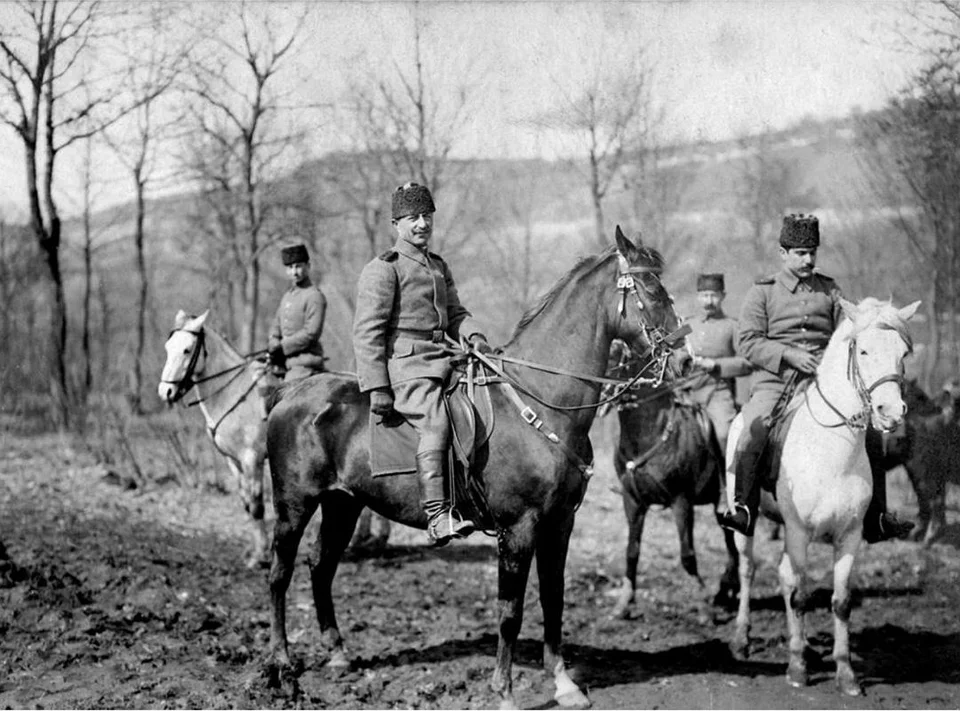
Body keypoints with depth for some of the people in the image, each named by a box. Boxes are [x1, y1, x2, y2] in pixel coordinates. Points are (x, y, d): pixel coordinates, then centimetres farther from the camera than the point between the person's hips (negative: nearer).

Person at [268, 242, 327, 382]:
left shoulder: (314, 296, -9)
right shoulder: (287, 295, 18)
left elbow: (311, 333, -17)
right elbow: (277, 327, 21)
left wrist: (281, 347, -15)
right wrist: (273, 345, -1)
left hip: (305, 363, -8)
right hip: (288, 362, 8)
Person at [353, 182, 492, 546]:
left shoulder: (439, 266, 22)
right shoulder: (382, 269, -4)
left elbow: (455, 313, 25)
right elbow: (367, 331, -9)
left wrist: (473, 336, 1)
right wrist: (376, 387, -16)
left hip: (445, 359, 8)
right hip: (406, 366, -8)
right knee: (436, 421, -30)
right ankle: (437, 514, -36)